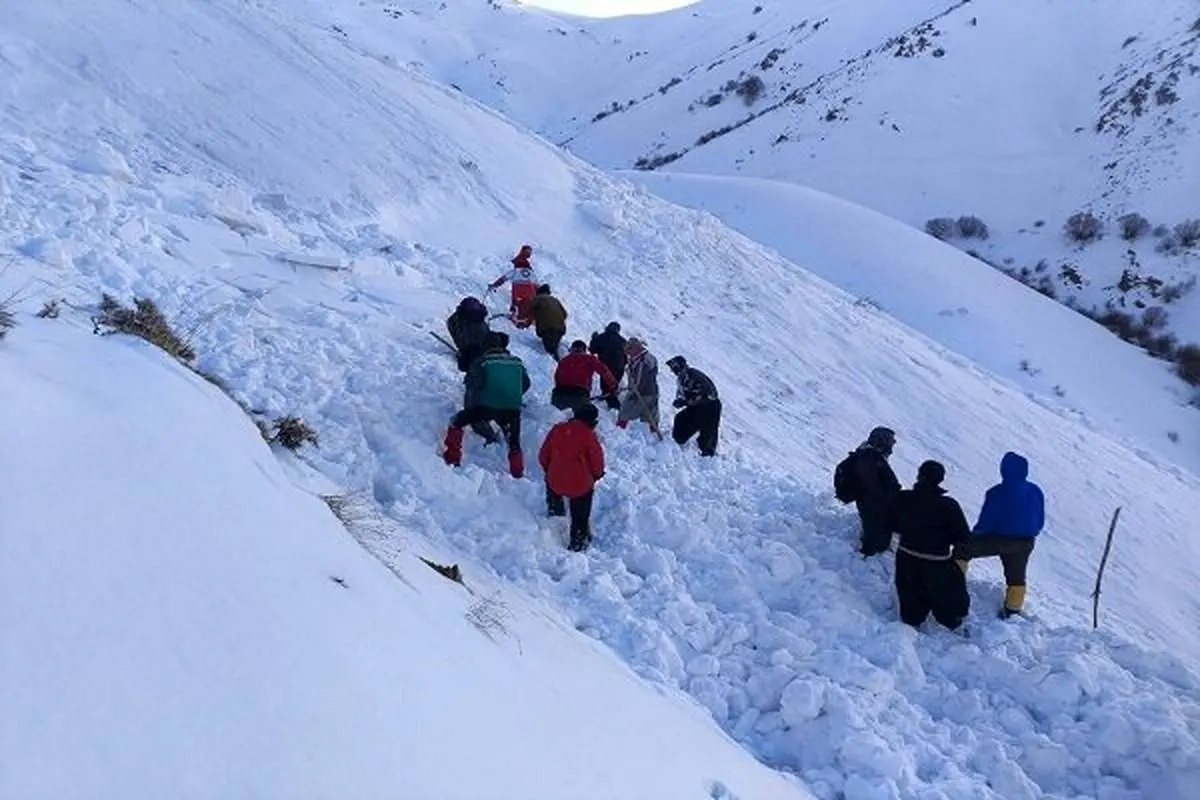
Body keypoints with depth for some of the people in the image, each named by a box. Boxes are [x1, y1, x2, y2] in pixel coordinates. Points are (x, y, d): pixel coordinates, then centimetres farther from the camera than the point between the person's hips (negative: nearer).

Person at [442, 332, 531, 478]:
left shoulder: (482, 362, 3)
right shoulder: (517, 363, 13)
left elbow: (472, 385, 2)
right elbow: (526, 384, 23)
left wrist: (468, 406, 18)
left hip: (486, 406, -3)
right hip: (512, 409, 3)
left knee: (457, 422, 17)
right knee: (514, 442, 24)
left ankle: (452, 458, 12)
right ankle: (517, 472, 25)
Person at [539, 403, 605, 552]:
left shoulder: (557, 429, -3)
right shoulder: (588, 435, -15)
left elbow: (543, 455, 5)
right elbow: (597, 461, -8)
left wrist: (548, 470, 23)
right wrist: (597, 475, 13)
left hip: (555, 481, 4)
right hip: (581, 485, -4)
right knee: (580, 517, 17)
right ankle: (578, 542, 27)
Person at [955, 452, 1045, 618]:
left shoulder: (997, 493, -20)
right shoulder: (1036, 492, -1)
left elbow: (986, 522, -14)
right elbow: (1040, 522, 10)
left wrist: (972, 536, 4)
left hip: (998, 540, -6)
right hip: (1025, 543, 6)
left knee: (963, 549, 11)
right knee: (1016, 577, 22)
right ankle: (1013, 610, 32)